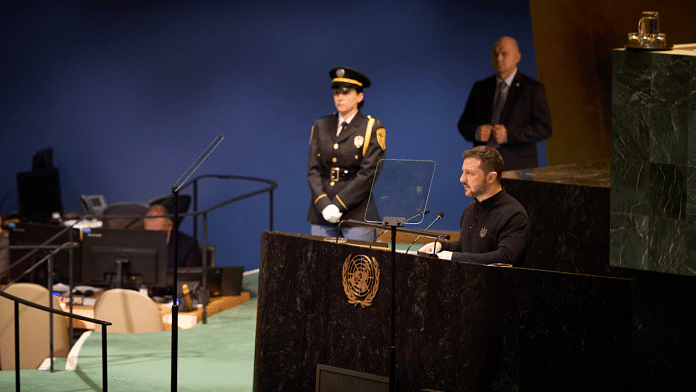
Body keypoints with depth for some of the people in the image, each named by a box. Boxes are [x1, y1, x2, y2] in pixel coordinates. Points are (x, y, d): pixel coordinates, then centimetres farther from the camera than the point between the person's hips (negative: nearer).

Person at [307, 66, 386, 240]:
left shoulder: (373, 129, 1)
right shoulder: (321, 126, 14)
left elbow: (368, 173, -7)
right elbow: (313, 169, 7)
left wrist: (338, 205, -14)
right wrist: (324, 205, -9)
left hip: (357, 214, -4)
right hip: (322, 215, 4)